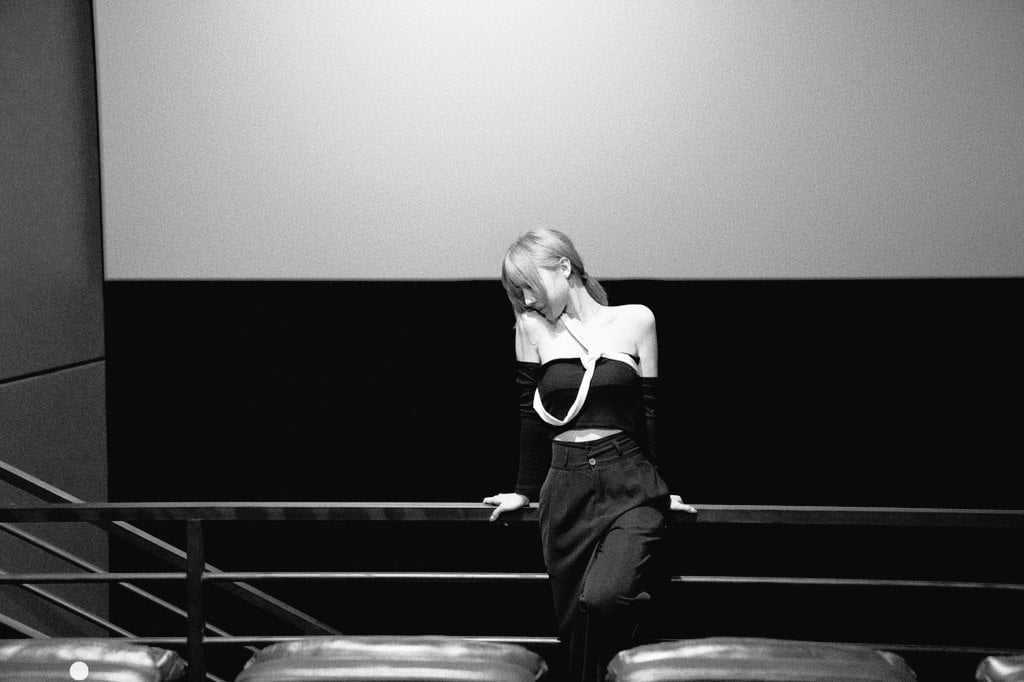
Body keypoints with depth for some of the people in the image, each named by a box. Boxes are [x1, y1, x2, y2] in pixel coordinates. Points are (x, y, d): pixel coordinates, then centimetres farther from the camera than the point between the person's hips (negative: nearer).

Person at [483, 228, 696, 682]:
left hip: (630, 488, -2)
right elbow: (530, 412, 13)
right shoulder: (533, 328, 7)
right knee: (574, 622, 2)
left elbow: (649, 409, 9)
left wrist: (660, 491, 13)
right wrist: (525, 491, 17)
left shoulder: (635, 321, 4)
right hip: (565, 490, 2)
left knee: (603, 599, -26)